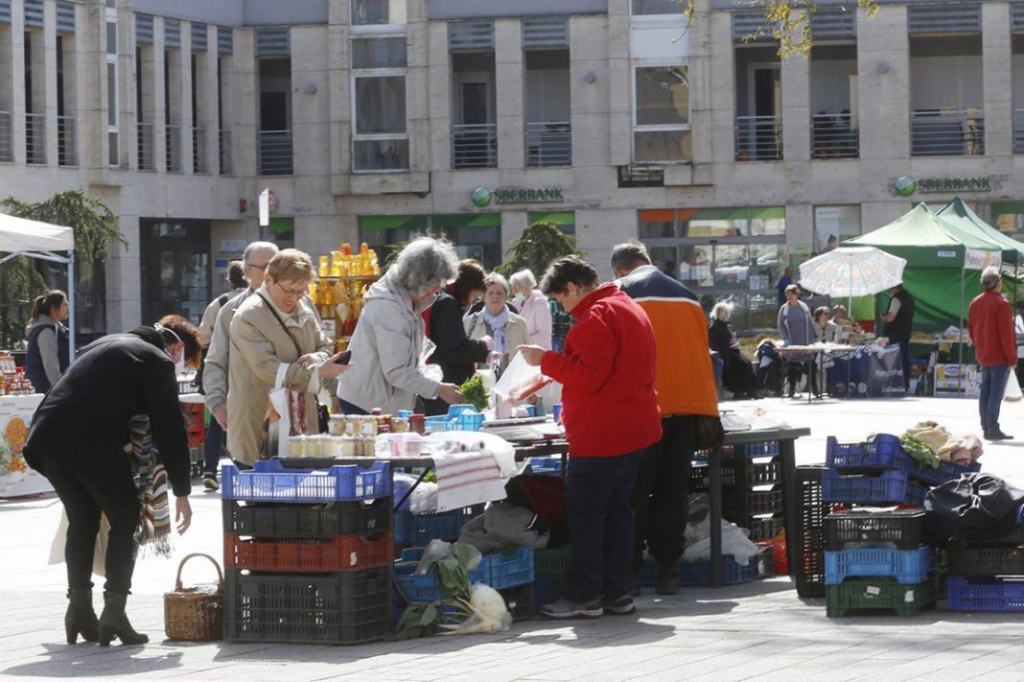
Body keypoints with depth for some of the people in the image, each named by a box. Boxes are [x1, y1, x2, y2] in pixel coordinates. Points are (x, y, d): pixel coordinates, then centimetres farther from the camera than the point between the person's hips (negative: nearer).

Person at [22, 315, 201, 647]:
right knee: (125, 520, 7)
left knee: (82, 521, 20)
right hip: (92, 445, -7)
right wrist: (181, 492, 8)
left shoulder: (105, 344, 30)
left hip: (45, 436, 7)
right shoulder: (159, 362, 6)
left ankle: (79, 612, 18)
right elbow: (170, 430, 2)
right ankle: (114, 613, 0)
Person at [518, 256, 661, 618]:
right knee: (617, 510, 13)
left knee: (584, 513, -5)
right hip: (634, 429, 10)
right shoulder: (630, 309, 18)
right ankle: (619, 592, 14)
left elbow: (589, 375, -22)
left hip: (601, 437, -10)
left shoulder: (597, 317, -15)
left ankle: (585, 596, -4)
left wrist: (546, 358, -13)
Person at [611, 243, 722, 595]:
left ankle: (628, 571, 1)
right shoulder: (686, 295, 17)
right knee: (673, 489, 9)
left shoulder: (619, 292, 1)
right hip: (691, 405, 4)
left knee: (635, 491, 2)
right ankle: (668, 569, 7)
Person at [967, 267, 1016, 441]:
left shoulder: (975, 303, 7)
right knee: (996, 393, -7)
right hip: (1000, 358, -7)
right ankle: (993, 430, -10)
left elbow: (971, 329, 14)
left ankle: (986, 427, 15)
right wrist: (1012, 359, -11)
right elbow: (1006, 334, -17)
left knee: (985, 392, 12)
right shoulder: (1001, 304, -16)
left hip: (983, 355, 7)